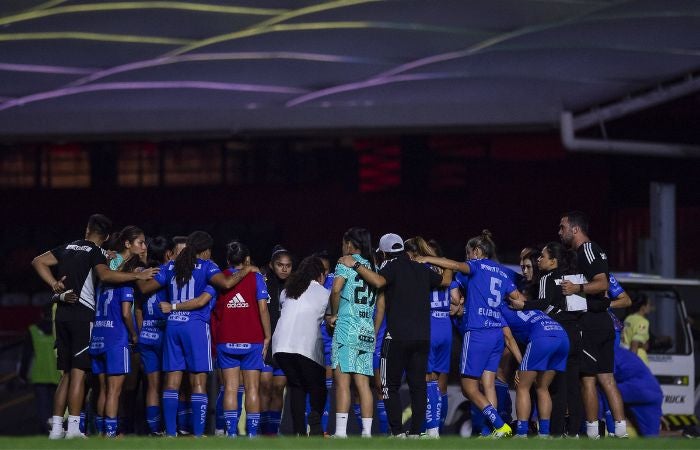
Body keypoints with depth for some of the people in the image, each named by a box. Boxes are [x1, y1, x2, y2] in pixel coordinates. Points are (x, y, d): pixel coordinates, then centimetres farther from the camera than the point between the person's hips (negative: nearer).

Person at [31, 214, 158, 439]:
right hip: (83, 313, -6)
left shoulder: (68, 248, 15)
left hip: (63, 311, 6)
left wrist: (54, 284, 9)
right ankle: (73, 427, -12)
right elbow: (105, 275, -24)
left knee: (66, 374, 10)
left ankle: (56, 426, 7)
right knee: (78, 371, -7)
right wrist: (137, 275, -21)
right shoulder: (95, 253, -5)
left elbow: (38, 262, 15)